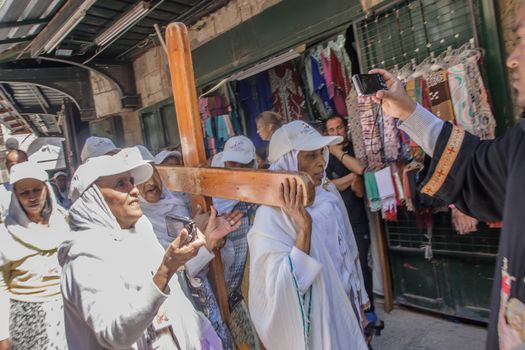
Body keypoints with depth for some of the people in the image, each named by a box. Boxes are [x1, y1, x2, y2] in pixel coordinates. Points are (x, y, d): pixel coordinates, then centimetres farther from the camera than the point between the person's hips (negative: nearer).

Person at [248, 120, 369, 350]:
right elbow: (279, 290, -28)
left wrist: (359, 300, 15)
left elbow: (348, 255, 8)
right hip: (312, 326, -6)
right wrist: (304, 229, -36)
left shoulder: (328, 195, -3)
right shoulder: (271, 216, -24)